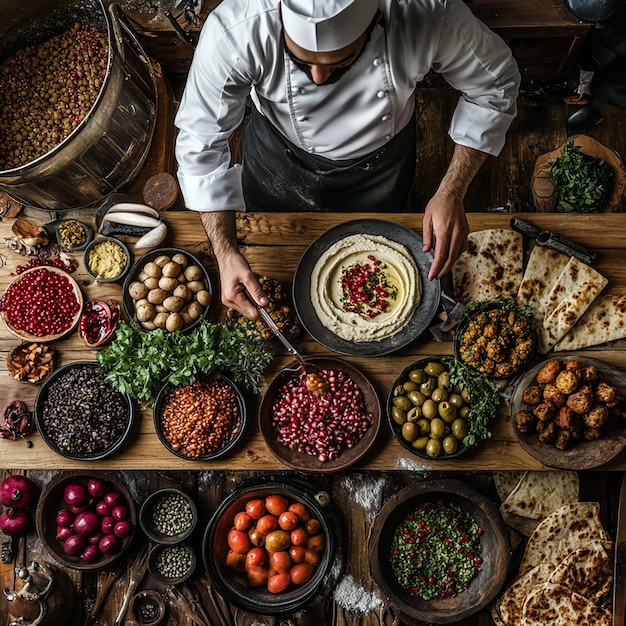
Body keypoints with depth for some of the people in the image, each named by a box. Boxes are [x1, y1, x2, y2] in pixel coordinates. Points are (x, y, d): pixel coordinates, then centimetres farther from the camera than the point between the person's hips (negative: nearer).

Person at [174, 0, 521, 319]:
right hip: (280, 154, 0)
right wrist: (226, 253, -35)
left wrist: (451, 194, -26)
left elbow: (494, 84, -19)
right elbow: (202, 140, -27)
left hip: (383, 156, 1)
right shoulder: (232, 30, -40)